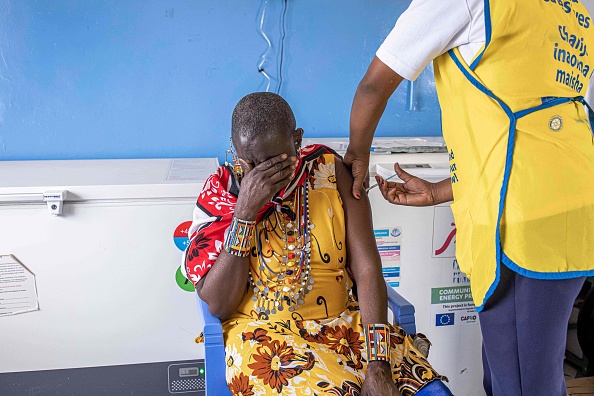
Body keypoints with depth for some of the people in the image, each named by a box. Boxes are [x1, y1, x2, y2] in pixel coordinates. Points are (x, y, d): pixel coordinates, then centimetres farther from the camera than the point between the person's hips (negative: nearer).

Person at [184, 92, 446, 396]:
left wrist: (378, 365, -17)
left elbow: (367, 270, -5)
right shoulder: (221, 191, -5)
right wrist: (245, 211, -19)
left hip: (343, 323, 2)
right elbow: (219, 306, -9)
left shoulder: (333, 173, -2)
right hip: (260, 333, -2)